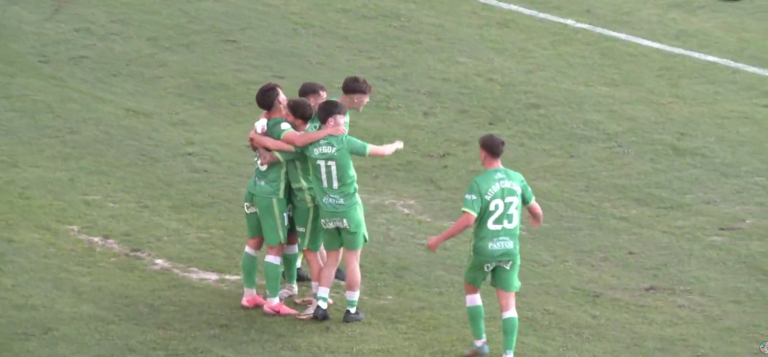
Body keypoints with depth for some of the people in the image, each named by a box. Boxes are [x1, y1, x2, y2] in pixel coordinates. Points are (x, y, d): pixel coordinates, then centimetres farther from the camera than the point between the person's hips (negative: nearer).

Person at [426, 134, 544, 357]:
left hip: (484, 249, -3)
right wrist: (538, 219, 35)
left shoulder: (479, 184, -17)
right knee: (508, 304, 5)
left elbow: (467, 221, -24)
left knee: (471, 287, 23)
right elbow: (535, 209, 10)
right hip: (510, 249, 3)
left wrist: (439, 240, -15)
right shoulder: (517, 179, -1)